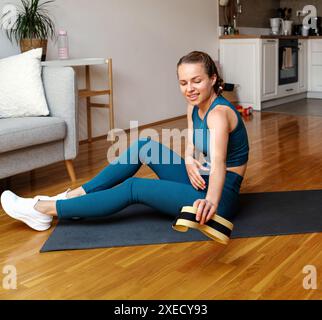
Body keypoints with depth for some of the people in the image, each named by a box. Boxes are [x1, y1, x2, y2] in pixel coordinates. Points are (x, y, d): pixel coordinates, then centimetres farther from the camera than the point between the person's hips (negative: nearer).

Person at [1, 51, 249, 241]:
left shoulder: (219, 113, -25)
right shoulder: (195, 106, 2)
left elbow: (218, 163, -43)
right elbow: (190, 146, 4)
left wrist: (211, 201, -63)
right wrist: (189, 163, -20)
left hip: (220, 197, -8)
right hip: (202, 183, 8)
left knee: (134, 188, -15)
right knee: (144, 146, 0)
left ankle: (44, 210, -7)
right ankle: (75, 196, 4)